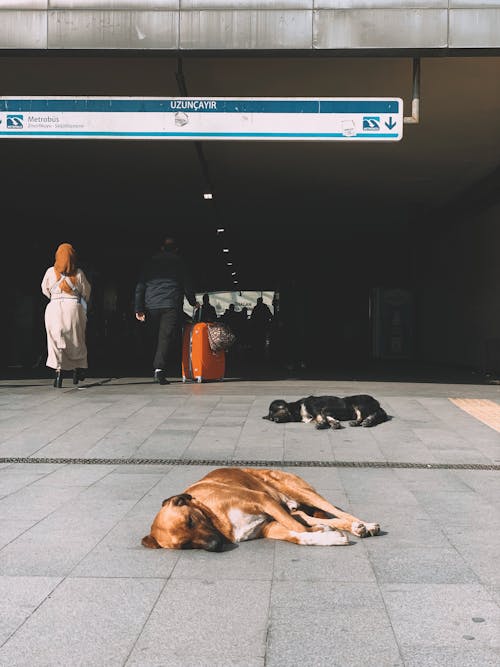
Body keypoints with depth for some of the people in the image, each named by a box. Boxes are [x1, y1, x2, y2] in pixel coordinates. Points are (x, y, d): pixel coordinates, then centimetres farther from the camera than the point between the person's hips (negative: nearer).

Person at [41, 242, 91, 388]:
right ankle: (79, 369, 14)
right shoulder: (78, 273, -3)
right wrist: (83, 302, 28)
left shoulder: (50, 272, -2)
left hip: (54, 308, 0)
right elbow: (86, 291, 7)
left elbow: (45, 290, 12)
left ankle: (58, 370, -9)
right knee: (76, 341, 13)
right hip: (73, 307, 0)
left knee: (56, 341, 3)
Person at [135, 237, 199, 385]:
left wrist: (139, 309, 8)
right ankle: (159, 368, -22)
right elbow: (187, 284, 8)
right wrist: (193, 302, 23)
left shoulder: (150, 262, 14)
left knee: (155, 338, 12)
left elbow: (140, 286, 9)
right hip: (171, 305, -3)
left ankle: (157, 370, 14)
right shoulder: (178, 262, 6)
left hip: (151, 305, 3)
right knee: (165, 337, -7)